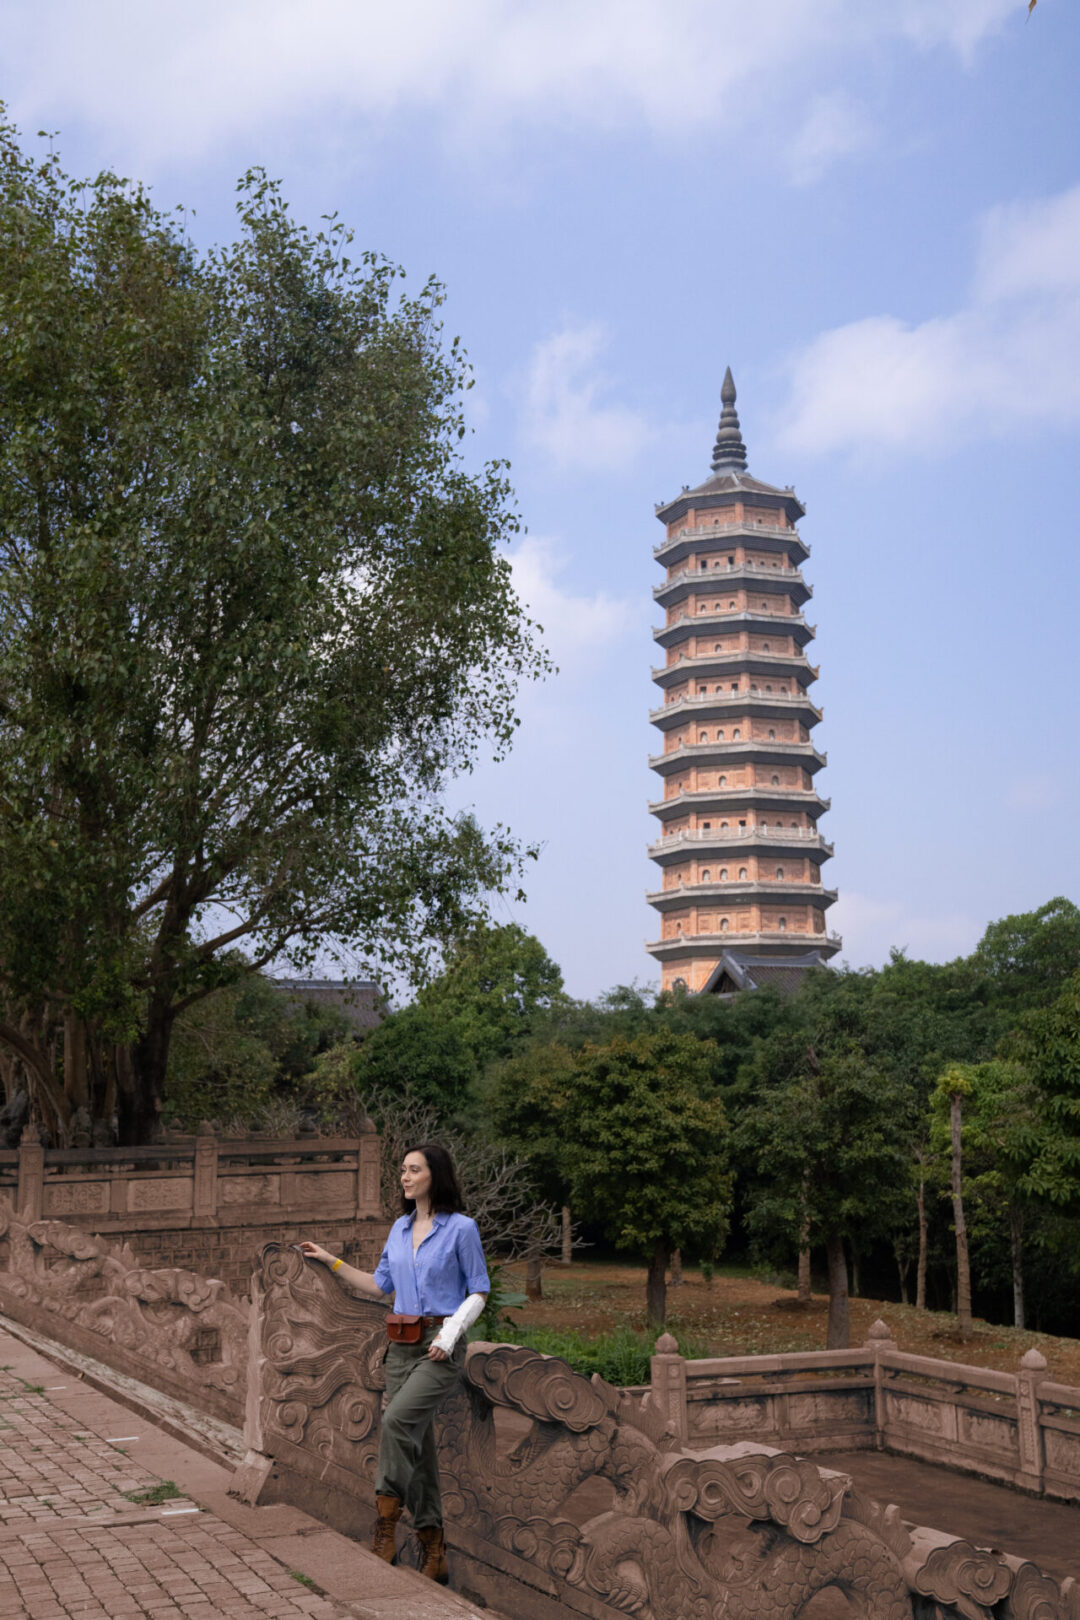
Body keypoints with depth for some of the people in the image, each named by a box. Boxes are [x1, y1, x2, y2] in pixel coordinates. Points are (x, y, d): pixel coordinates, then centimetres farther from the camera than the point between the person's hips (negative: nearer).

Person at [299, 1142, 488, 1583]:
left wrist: (449, 1335, -16)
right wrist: (331, 1262, 15)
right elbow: (381, 1286, 19)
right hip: (402, 1343, 6)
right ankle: (433, 1550, 15)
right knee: (417, 1441, 7)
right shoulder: (400, 1229, 12)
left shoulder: (461, 1228, -6)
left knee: (397, 1419, -26)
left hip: (441, 1345, -6)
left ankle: (386, 1528, -18)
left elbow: (478, 1292, -4)